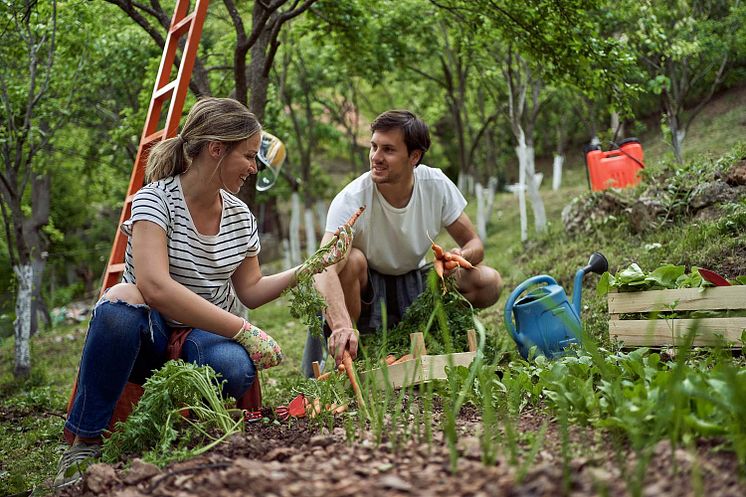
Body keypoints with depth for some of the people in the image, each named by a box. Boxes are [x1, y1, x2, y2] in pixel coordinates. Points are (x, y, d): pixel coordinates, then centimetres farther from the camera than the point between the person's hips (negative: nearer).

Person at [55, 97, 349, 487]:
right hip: (147, 339, -3)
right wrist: (244, 330, -33)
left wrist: (307, 269, -2)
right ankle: (84, 444, -23)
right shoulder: (156, 199, -16)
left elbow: (250, 292, 11)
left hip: (205, 338, 4)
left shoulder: (240, 216, 3)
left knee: (236, 369, -34)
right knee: (122, 300, -39)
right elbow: (154, 287, -32)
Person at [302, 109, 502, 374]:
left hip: (414, 285, 3)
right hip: (364, 289, -3)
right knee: (351, 260, -36)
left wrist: (461, 257, -33)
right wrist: (342, 325, -60)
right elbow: (326, 270, -41)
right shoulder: (351, 200, -28)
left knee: (489, 282, -18)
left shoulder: (437, 185, -17)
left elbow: (474, 243, -7)